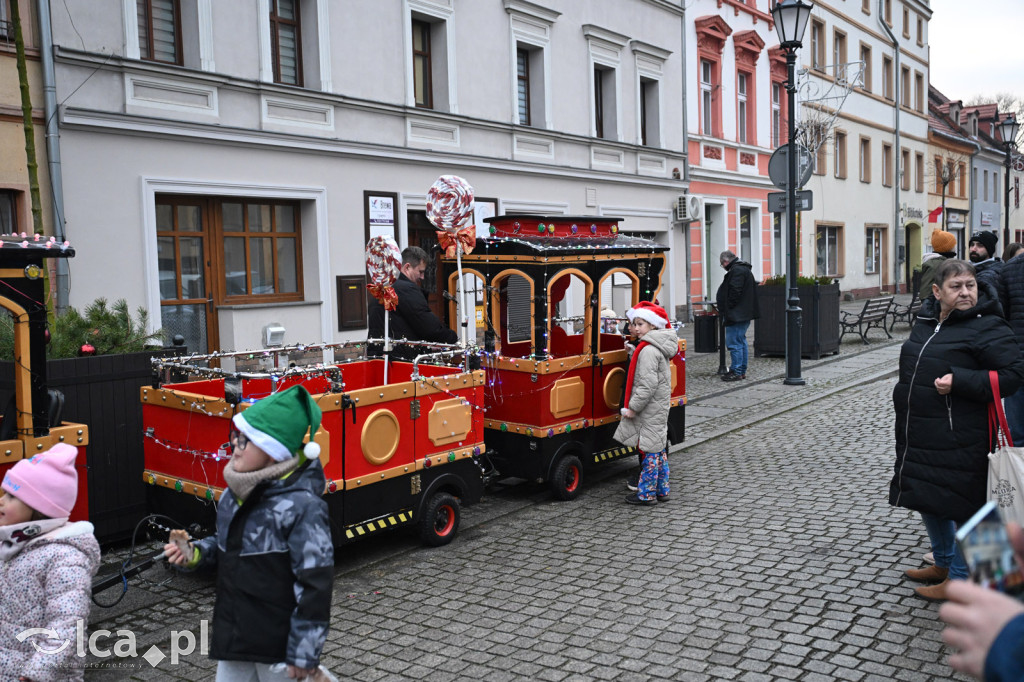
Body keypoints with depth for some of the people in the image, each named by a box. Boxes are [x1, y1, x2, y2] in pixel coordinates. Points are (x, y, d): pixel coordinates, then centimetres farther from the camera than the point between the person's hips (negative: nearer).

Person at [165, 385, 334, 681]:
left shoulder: (302, 506, -22)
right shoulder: (237, 493, 1)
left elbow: (315, 584, -21)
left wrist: (305, 653, -18)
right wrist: (195, 554, -1)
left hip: (278, 642, -7)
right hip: (234, 635, 7)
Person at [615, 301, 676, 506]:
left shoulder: (648, 350, -20)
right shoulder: (659, 347, 11)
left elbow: (648, 385, -24)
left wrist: (633, 407, -18)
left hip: (649, 409, -10)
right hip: (660, 407, 10)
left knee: (650, 450, -3)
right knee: (659, 448, 15)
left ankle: (646, 494, 4)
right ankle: (662, 490, 24)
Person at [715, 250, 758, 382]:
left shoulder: (736, 270, -15)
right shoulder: (744, 269, 18)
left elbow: (734, 292, -22)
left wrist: (728, 310, -15)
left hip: (737, 315, -11)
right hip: (744, 314, 11)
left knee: (734, 343, -7)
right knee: (741, 341, 16)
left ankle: (736, 372, -5)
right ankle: (742, 371, 21)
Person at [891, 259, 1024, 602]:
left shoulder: (987, 328, -12)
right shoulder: (925, 322, 10)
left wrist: (959, 381, -23)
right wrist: (907, 395, 17)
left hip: (959, 438, -8)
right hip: (919, 434, 8)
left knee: (957, 505, 0)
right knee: (926, 497, 18)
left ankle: (959, 579, 15)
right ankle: (943, 562, 37)